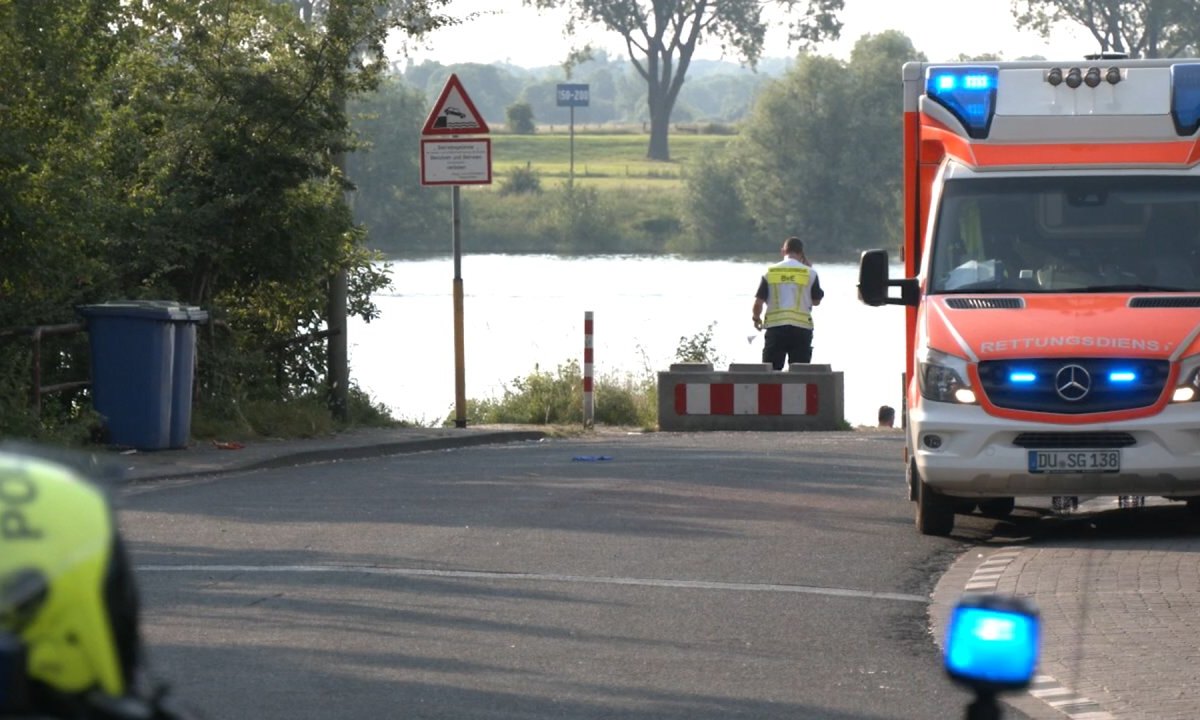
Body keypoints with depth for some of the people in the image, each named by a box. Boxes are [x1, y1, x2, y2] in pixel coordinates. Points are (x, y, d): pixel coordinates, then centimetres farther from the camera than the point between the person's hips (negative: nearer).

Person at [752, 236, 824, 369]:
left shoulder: (770, 272, 1)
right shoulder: (809, 273, 0)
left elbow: (758, 302, 0)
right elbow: (816, 301, 11)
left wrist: (756, 319, 21)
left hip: (775, 327, 0)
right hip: (801, 328, 0)